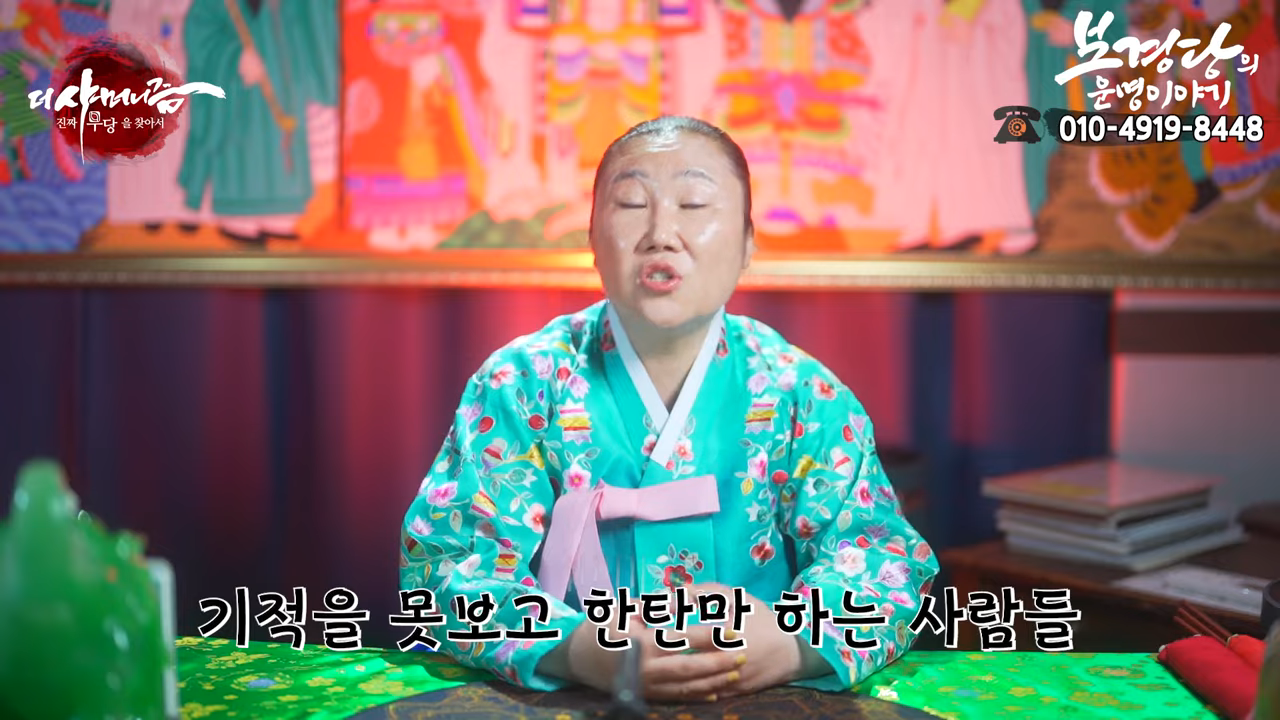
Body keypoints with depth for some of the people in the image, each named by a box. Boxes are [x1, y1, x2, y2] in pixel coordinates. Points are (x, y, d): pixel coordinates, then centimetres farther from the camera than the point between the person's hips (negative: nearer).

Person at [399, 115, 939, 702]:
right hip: (563, 696, -2)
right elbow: (444, 560, -9)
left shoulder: (801, 393, 1)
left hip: (767, 695, 3)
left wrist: (791, 643, -27)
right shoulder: (522, 384, -3)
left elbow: (882, 550, -5)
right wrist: (575, 649, -28)